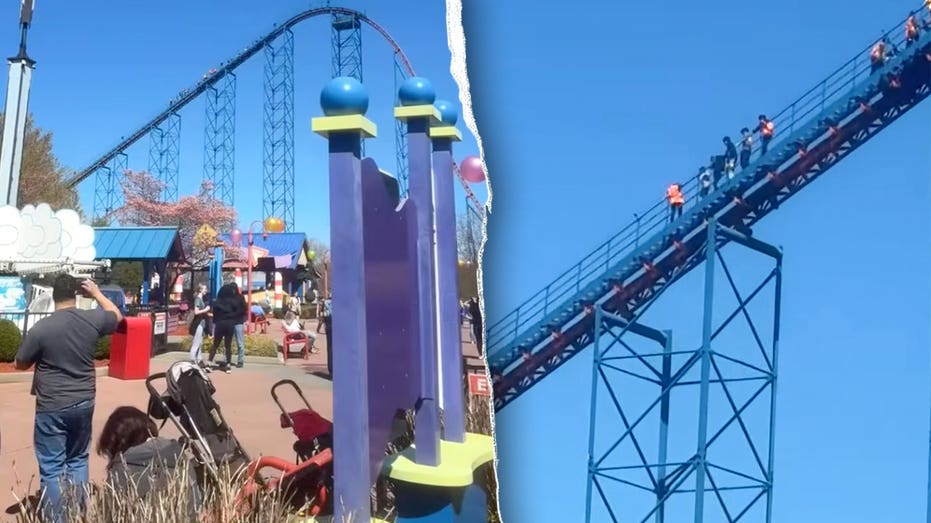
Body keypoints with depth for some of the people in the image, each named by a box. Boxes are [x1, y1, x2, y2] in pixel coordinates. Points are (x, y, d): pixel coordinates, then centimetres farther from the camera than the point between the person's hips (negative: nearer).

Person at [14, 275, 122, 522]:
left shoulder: (41, 328, -15)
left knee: (51, 468, 5)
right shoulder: (93, 319, -7)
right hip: (84, 402, 4)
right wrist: (97, 293, 23)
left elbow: (20, 364, -1)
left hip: (52, 407, -4)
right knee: (78, 460, 19)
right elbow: (117, 316, 17)